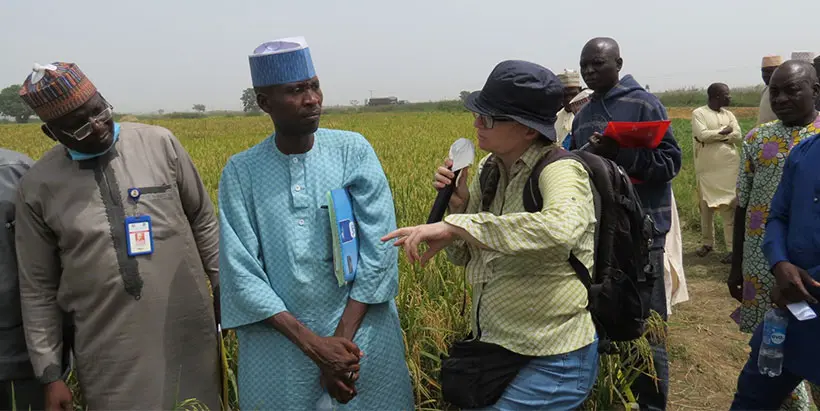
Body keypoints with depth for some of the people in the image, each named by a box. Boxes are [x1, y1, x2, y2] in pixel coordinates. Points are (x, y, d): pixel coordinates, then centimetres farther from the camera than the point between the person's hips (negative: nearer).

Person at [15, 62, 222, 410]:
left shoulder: (160, 144, -2)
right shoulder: (37, 187, -2)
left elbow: (203, 223, 8)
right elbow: (38, 288, 4)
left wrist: (225, 288, 7)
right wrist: (49, 372, 4)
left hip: (187, 333, 1)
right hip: (110, 352, 0)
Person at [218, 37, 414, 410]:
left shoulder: (354, 151, -5)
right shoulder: (241, 171, -4)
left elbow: (379, 251, -8)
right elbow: (240, 273, -8)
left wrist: (342, 337, -15)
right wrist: (312, 343, -17)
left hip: (362, 334, 0)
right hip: (279, 342, 0)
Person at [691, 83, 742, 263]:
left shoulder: (729, 114, 10)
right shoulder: (699, 113, -2)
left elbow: (738, 136, -2)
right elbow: (703, 135, -16)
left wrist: (713, 136, -11)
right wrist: (724, 132, -6)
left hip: (729, 167, 2)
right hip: (707, 169, -2)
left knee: (729, 207, -3)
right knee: (706, 206, 9)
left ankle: (732, 248, -1)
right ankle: (707, 242, 25)